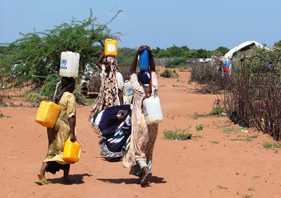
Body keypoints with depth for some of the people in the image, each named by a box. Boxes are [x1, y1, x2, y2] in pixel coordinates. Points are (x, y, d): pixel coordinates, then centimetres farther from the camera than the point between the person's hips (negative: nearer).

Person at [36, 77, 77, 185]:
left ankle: (42, 172, -4)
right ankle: (65, 177, 15)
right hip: (64, 127, -6)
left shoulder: (57, 95, 10)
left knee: (52, 151, 11)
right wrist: (72, 133, -18)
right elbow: (71, 116, -17)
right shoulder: (70, 97, -13)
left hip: (53, 126, 7)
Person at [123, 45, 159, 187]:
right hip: (152, 125, 3)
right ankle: (142, 174, 15)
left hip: (139, 124, -3)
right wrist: (150, 55, 3)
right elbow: (153, 71, 6)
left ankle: (145, 169, -22)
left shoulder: (137, 88, -8)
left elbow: (132, 72, 0)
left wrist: (137, 56, -1)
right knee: (148, 150, 14)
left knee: (138, 149, 2)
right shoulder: (154, 89, -2)